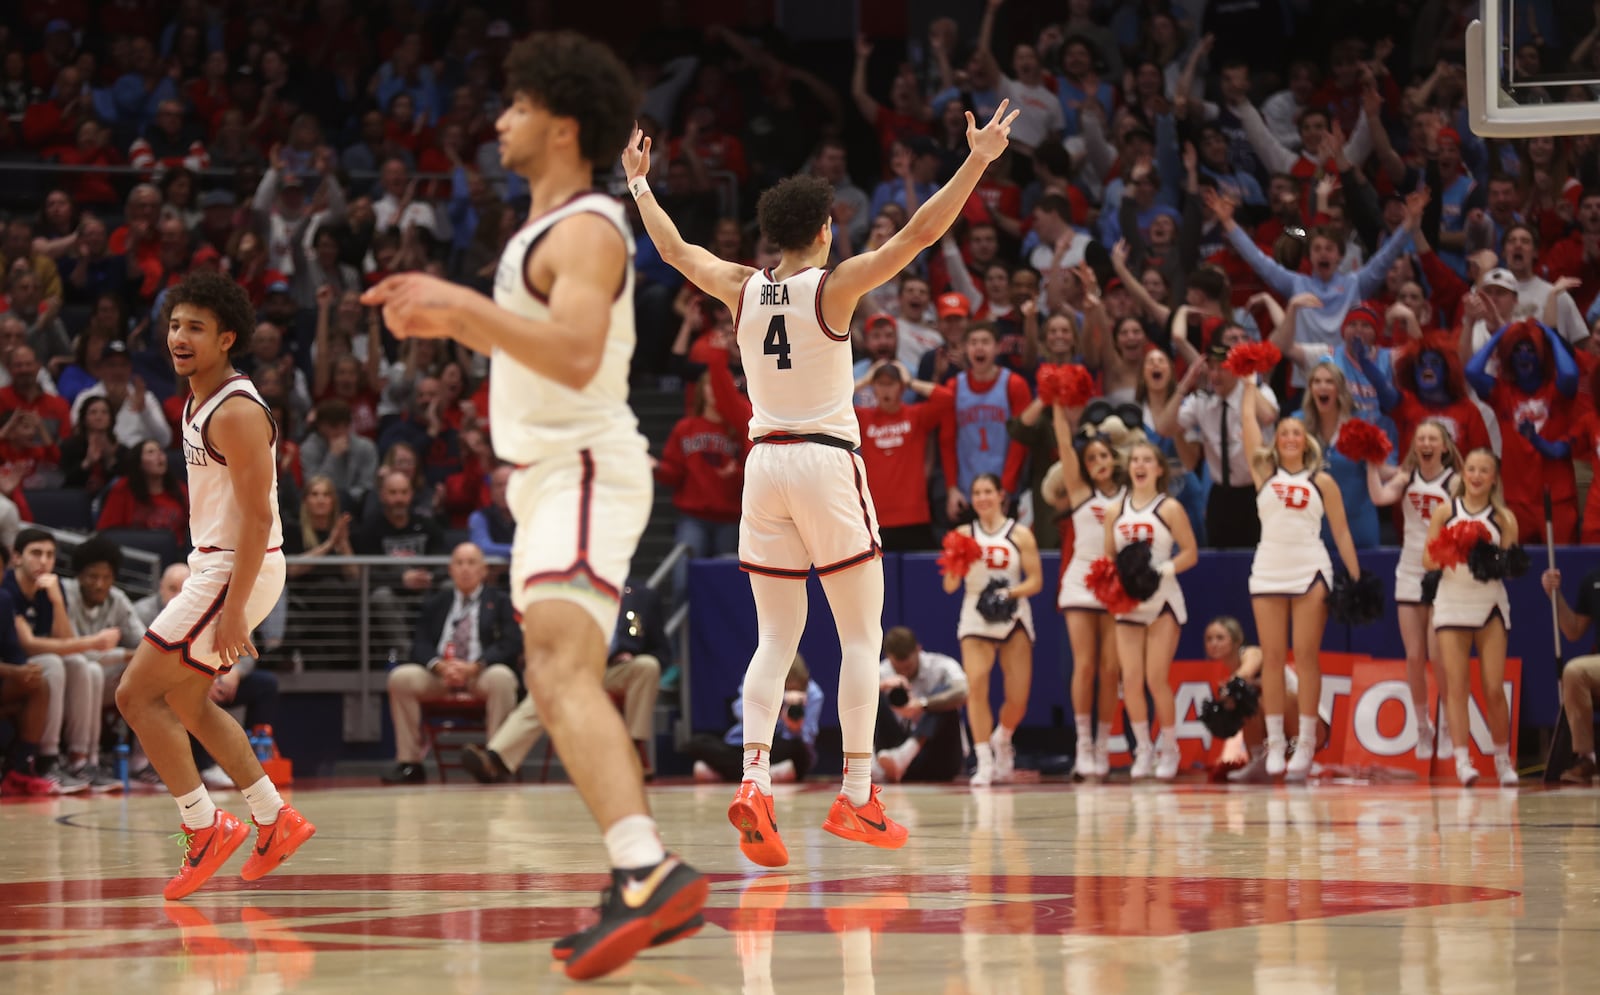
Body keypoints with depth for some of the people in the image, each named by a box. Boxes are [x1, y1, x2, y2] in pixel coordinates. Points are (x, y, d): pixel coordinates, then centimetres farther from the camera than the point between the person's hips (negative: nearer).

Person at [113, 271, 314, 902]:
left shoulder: (236, 413, -19)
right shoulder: (199, 402, 12)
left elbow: (258, 514, -23)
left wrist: (233, 608, -26)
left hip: (239, 569, -10)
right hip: (214, 565, 10)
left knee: (138, 694, -9)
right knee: (185, 702, 18)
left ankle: (205, 829, -4)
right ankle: (275, 821, 24)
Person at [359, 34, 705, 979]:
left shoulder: (586, 232, -14)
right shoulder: (551, 228, 19)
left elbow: (574, 355, -29)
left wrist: (466, 303, -30)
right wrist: (454, 323, 24)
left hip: (585, 470, -11)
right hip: (553, 472, 11)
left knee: (561, 667, -28)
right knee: (563, 683, 17)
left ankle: (652, 870, -44)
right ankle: (648, 890, 23)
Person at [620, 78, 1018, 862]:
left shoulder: (743, 288, 4)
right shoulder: (833, 286, -8)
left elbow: (674, 249, 20)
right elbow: (918, 235, -13)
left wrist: (638, 184, 33)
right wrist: (977, 162, -11)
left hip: (765, 465, 4)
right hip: (827, 461, -4)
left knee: (777, 636, 7)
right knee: (861, 634, 4)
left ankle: (755, 780, -13)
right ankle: (856, 796, -2)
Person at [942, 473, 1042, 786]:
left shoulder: (1019, 534, 2)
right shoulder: (964, 534, 5)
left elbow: (1035, 581, -2)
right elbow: (950, 586, 2)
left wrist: (1010, 593, -19)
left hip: (1014, 619, 0)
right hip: (975, 619, 0)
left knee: (1018, 700, -1)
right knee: (976, 686, -20)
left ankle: (1002, 740, 32)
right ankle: (984, 762, -14)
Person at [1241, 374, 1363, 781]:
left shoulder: (1321, 481, 6)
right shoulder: (1265, 473, 9)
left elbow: (1341, 531, 6)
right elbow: (1248, 419, 8)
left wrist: (1356, 576, 0)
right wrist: (1250, 384, 15)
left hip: (1310, 571, -2)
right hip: (1268, 570, 2)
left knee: (1305, 656, -3)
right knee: (1272, 657, 0)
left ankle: (1305, 743, -2)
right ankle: (1274, 743, 3)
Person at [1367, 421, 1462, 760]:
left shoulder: (1454, 483, -4)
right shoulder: (1406, 478, 5)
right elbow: (1380, 497, -13)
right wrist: (1372, 465, -18)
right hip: (1409, 575, 3)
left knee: (1439, 657, -8)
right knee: (1414, 658, 3)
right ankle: (1423, 729, 14)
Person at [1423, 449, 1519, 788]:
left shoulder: (1504, 517, 4)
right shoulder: (1445, 512, 4)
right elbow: (1428, 560, 1)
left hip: (1490, 604, 0)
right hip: (1452, 603, 0)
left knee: (1494, 688, -2)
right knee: (1456, 685, -7)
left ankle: (1503, 759, 12)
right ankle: (1462, 760, -9)